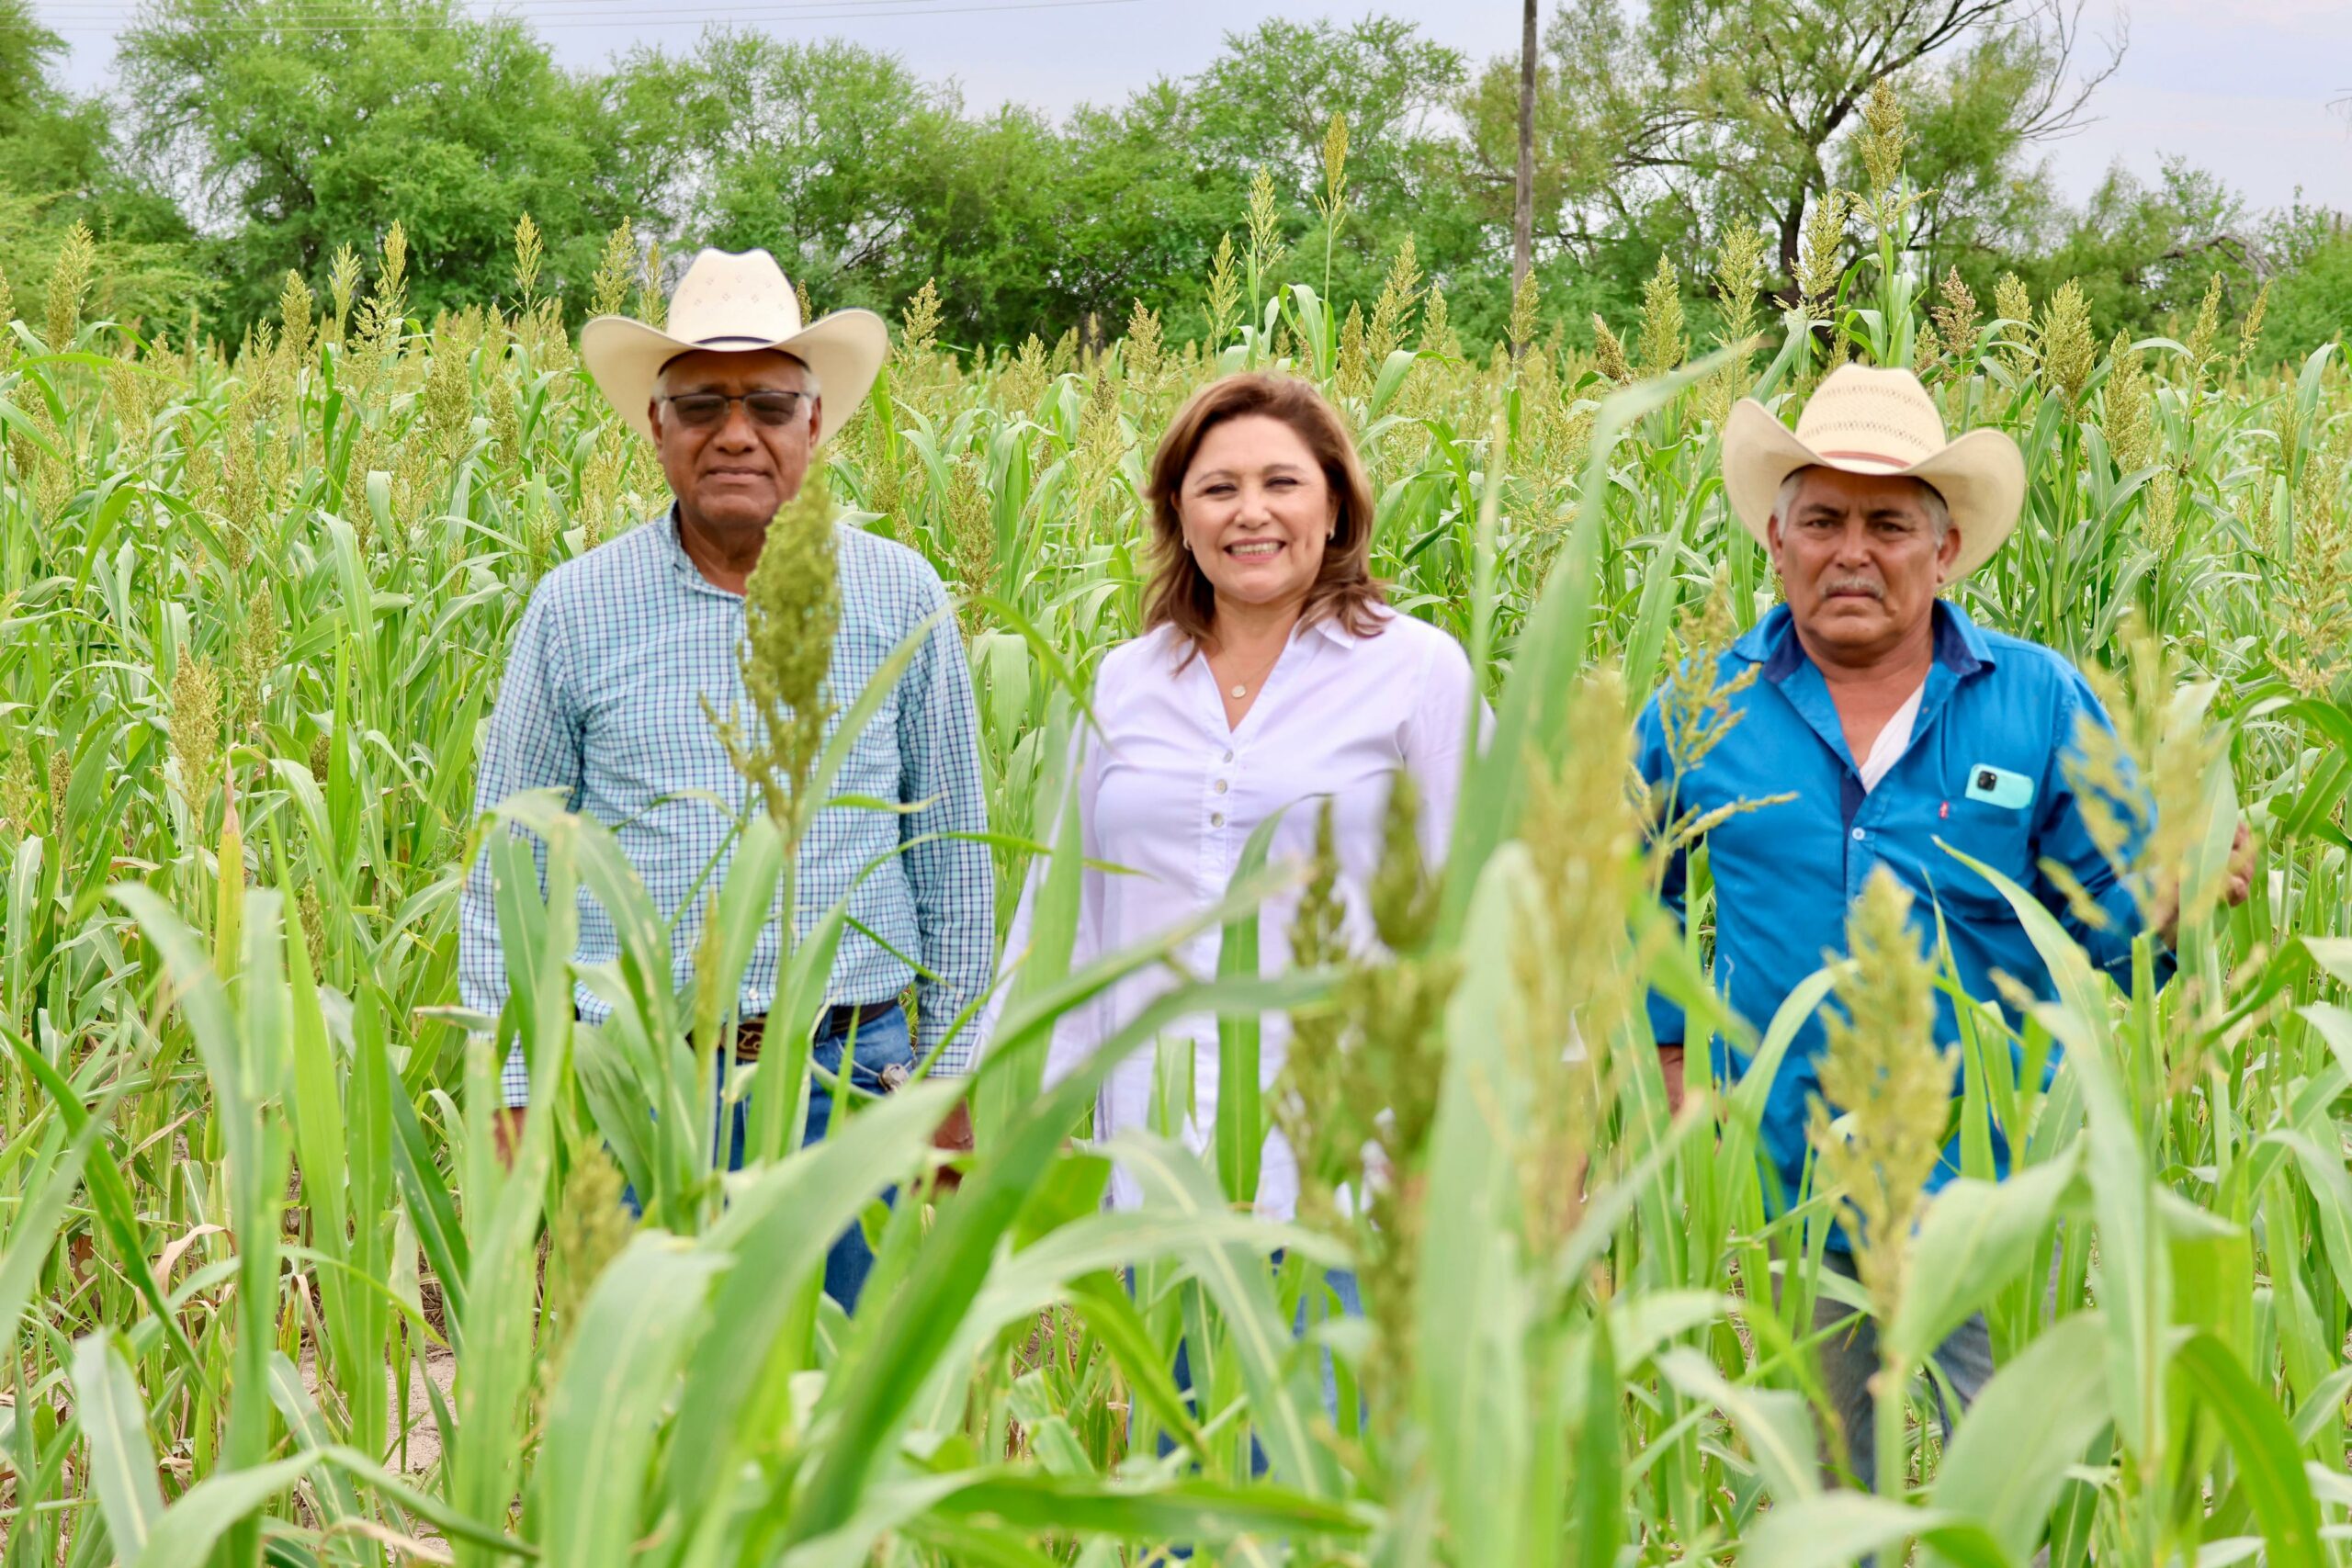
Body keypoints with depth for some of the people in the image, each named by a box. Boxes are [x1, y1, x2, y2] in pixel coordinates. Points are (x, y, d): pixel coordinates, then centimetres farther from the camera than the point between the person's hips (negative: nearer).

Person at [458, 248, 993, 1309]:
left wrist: (956, 1070, 11)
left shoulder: (901, 597, 5)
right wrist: (512, 1088, 3)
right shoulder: (575, 609, 3)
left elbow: (953, 851, 12)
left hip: (854, 1081, 1)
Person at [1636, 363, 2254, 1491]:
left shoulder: (2040, 703, 0)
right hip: (1776, 1195, 1)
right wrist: (1667, 1059, 7)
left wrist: (2174, 899, -19)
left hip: (1987, 1192, -1)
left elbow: (2106, 932, 2)